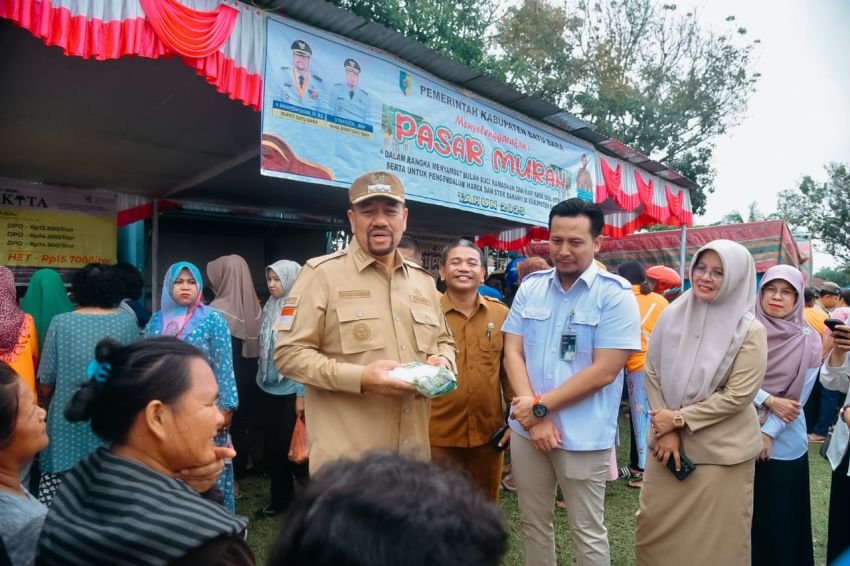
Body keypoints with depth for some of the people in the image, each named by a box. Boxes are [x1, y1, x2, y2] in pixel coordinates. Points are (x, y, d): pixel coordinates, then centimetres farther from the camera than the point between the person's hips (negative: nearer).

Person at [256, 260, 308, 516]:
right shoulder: (269, 308, 6)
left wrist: (302, 393, -16)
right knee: (271, 445, 12)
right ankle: (280, 497, 29)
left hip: (291, 390, -6)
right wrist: (261, 379, 8)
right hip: (268, 388, 6)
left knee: (289, 444, 2)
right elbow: (263, 349, 11)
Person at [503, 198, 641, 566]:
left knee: (587, 532, 13)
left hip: (583, 435, -3)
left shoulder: (615, 294, -9)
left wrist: (541, 406, -13)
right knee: (533, 523, 18)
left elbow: (604, 371, -15)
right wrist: (535, 418, -11)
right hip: (527, 428, 4)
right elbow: (512, 353, 0)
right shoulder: (530, 287, 3)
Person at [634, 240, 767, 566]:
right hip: (668, 439, 3)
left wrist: (679, 419, -13)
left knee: (713, 536, 10)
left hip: (722, 450, -3)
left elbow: (738, 396, -14)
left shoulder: (749, 331, -10)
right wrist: (666, 431, -7)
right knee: (655, 523, 13)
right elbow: (653, 373, 1)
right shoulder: (673, 315, -2)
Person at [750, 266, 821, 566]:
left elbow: (799, 395, -4)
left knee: (780, 514, 9)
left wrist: (769, 431, -11)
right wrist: (768, 400, -18)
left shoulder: (808, 340, -2)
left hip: (783, 441, 0)